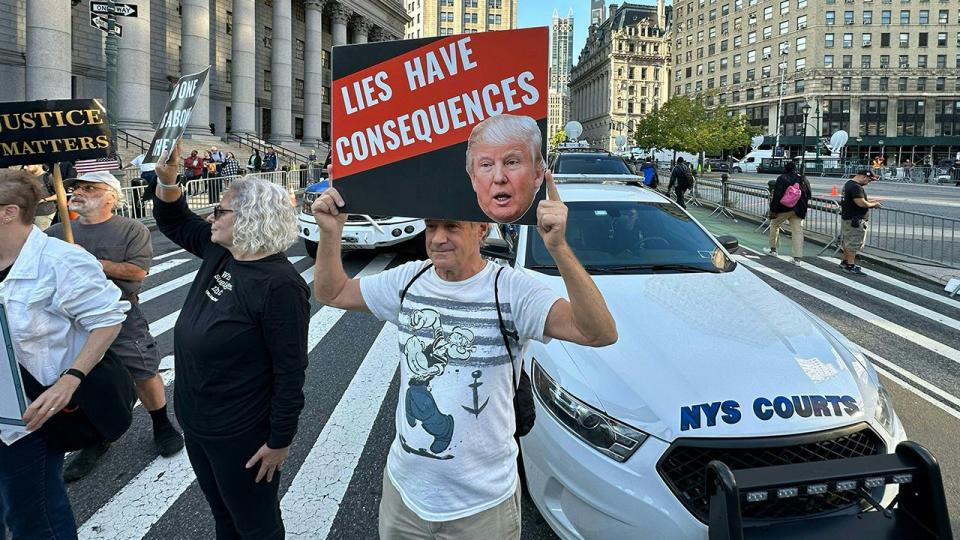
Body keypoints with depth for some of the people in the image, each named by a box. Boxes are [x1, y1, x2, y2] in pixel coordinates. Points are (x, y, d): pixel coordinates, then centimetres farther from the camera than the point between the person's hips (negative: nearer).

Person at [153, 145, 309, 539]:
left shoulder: (279, 284, -25)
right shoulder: (219, 252, -1)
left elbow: (290, 370, -23)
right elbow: (173, 224, 17)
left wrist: (280, 439, -19)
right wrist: (167, 181, -2)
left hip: (239, 434, -8)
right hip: (195, 422, 8)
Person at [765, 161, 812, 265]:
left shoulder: (782, 178, -9)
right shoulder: (803, 179, 6)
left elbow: (777, 196, -14)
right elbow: (808, 195, 9)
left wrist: (773, 210, -12)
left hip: (783, 209, -3)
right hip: (798, 210, 3)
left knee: (774, 225, 20)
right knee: (798, 231, 1)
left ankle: (773, 249, 28)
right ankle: (798, 257, -6)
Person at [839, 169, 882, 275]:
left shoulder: (849, 184, 12)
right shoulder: (856, 187, -22)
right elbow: (861, 203, -27)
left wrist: (870, 201, 12)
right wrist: (874, 205, -12)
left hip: (846, 217, 11)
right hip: (854, 219, -11)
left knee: (847, 241, 19)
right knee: (854, 243, -3)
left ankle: (844, 262, 29)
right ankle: (850, 266, 1)